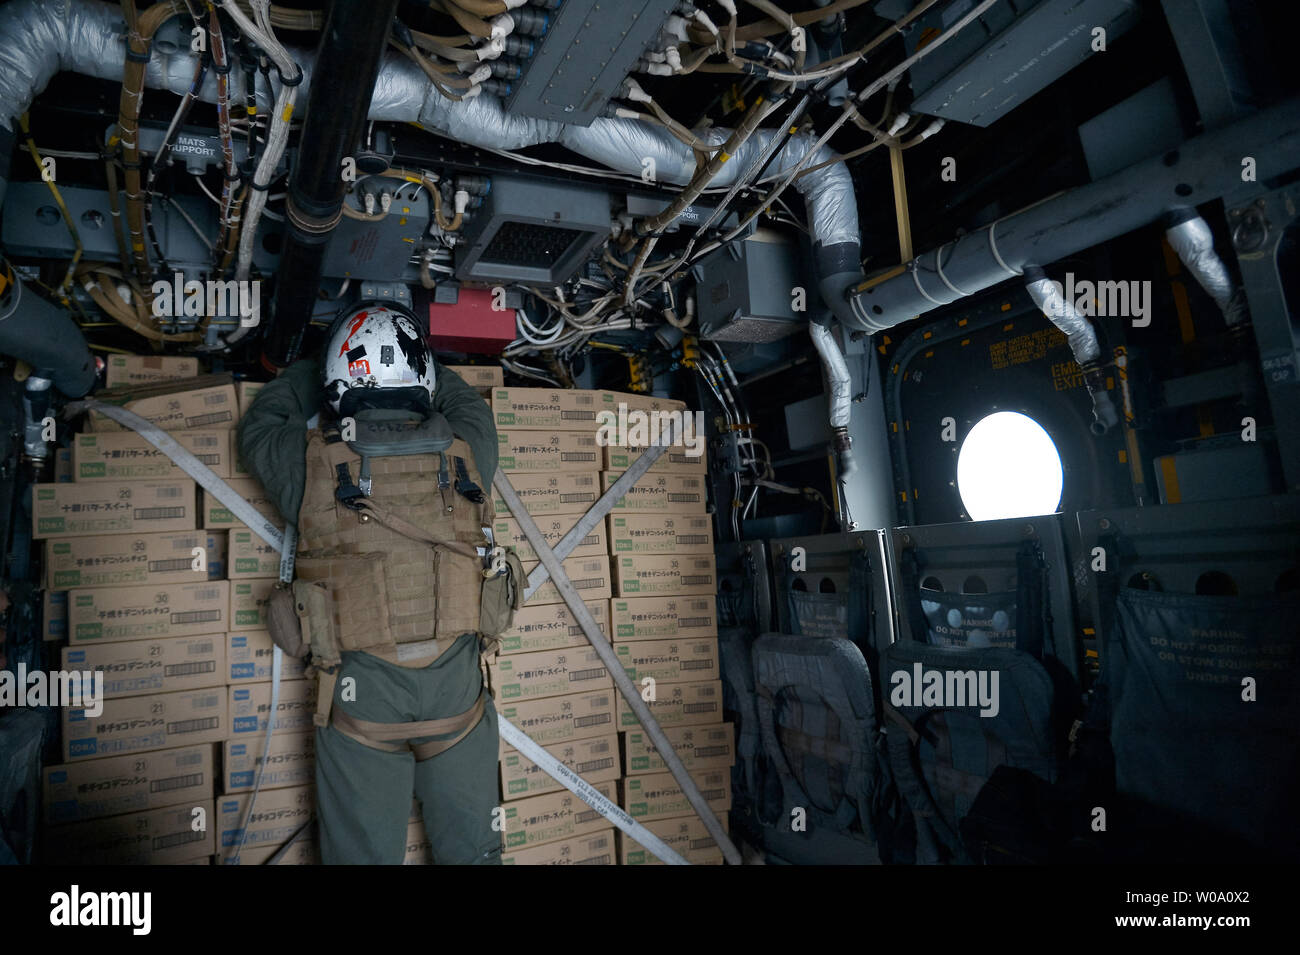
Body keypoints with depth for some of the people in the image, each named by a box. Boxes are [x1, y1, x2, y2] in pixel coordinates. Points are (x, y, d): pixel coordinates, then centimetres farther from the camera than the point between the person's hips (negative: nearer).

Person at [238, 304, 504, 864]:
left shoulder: (313, 461, -6)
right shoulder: (466, 452, -3)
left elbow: (259, 427, 17)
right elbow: (466, 402, 21)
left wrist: (311, 369, 31)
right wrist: (413, 357, 33)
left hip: (360, 692, -1)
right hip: (456, 687, 2)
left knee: (364, 854, 18)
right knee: (471, 852, 19)